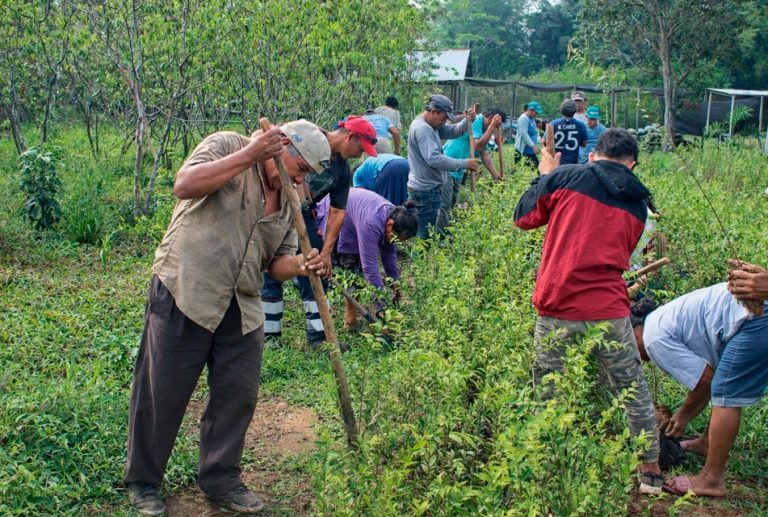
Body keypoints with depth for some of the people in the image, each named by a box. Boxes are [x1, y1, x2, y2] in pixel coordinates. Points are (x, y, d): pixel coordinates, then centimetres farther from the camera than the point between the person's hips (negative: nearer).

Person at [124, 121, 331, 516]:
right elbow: (185, 185, -21)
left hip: (242, 308, 6)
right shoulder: (226, 147, -4)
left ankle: (220, 479, 28)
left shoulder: (289, 200, 14)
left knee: (238, 394, 9)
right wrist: (249, 155, -23)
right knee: (162, 392, 4)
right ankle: (142, 482, 22)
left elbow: (277, 261, 13)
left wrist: (299, 264, -10)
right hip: (185, 293, -6)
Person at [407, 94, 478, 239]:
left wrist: (467, 121, -9)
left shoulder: (431, 125, 12)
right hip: (426, 190, -11)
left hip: (428, 188, 11)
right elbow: (434, 159, -29)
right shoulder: (422, 129, -20)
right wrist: (465, 163, -25)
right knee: (426, 234, -7)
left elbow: (453, 131, 12)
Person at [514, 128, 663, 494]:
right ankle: (650, 471, 29)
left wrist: (544, 175, 25)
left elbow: (524, 217, 10)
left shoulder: (565, 177, -1)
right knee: (634, 391, 19)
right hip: (609, 313, 2)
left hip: (557, 310, -2)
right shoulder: (637, 203, 11)